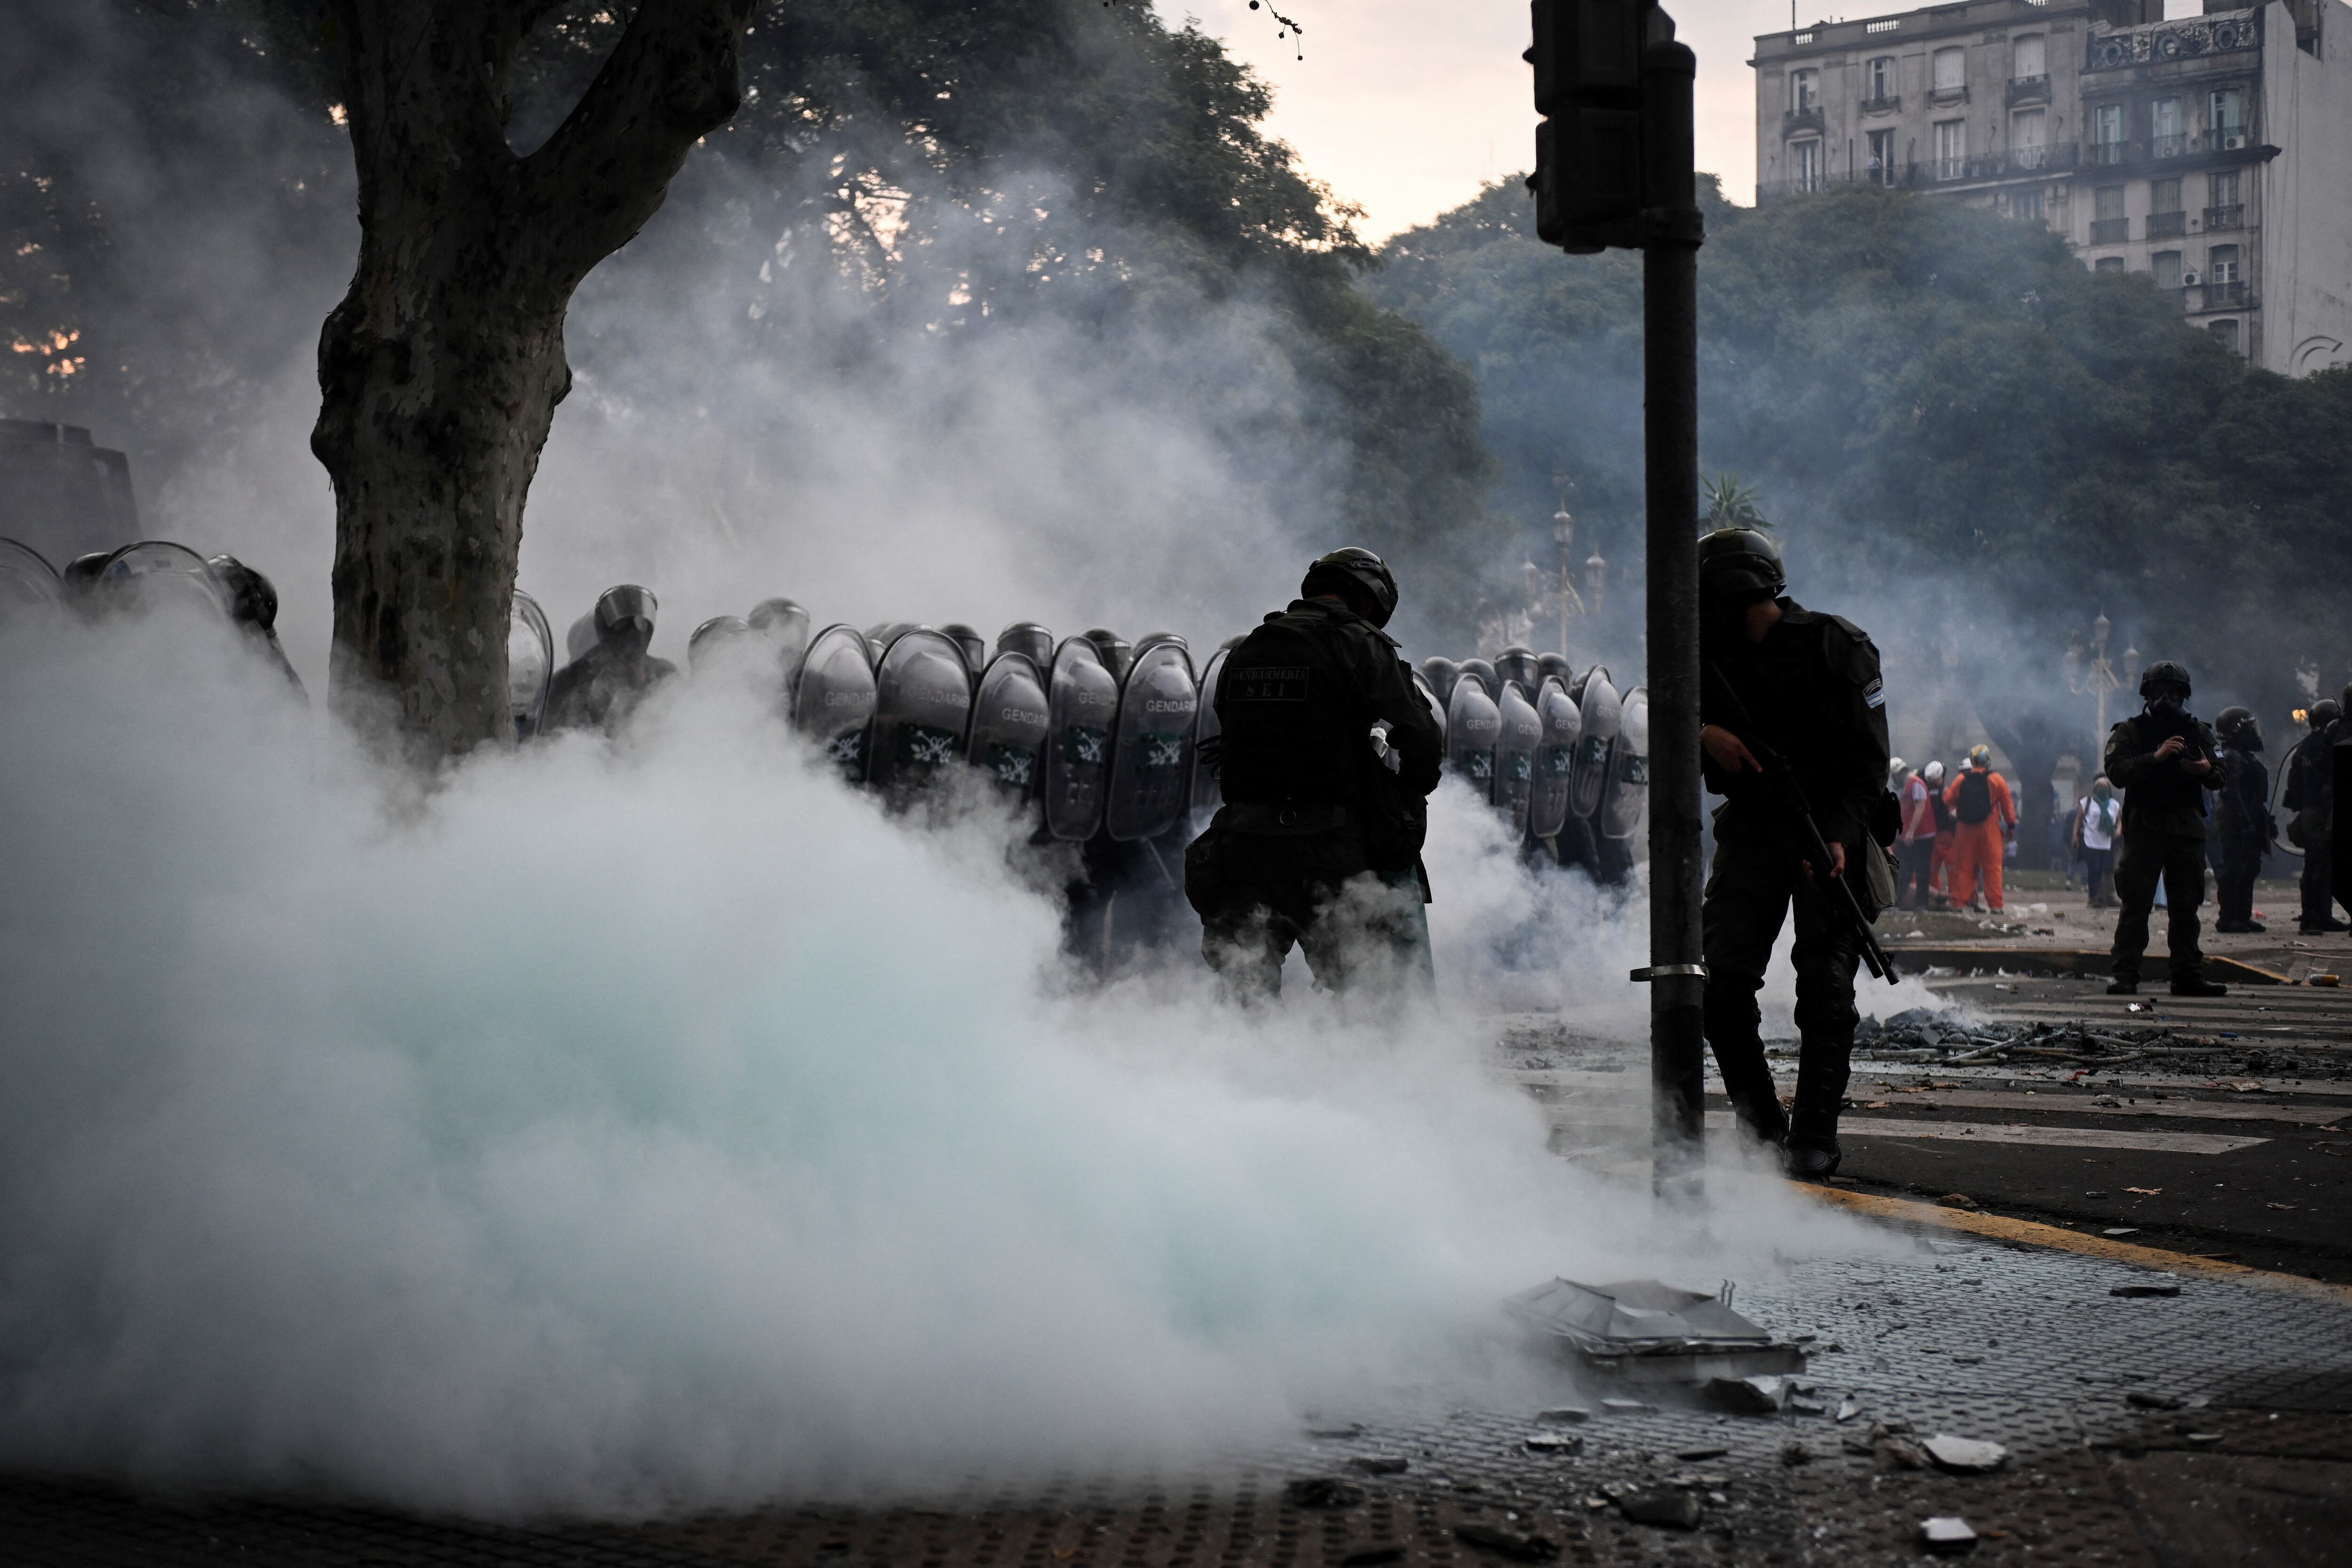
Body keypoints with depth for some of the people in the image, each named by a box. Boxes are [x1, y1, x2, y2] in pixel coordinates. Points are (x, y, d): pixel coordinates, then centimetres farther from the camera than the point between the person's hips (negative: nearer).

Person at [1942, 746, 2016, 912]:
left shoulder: (1961, 780, 3)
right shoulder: (1996, 780, -1)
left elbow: (1948, 800, 7)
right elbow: (2007, 805, 2)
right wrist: (2011, 825, 10)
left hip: (1965, 829, 2)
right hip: (1989, 830, -2)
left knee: (1963, 867, 7)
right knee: (1992, 867, 0)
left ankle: (1959, 903, 6)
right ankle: (1995, 905, -4)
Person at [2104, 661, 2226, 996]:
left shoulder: (2198, 732, 15)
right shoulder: (2129, 732, 3)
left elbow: (2219, 780, 12)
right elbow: (2117, 772, -12)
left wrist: (2207, 770, -12)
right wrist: (2156, 757, -23)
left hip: (2188, 830, 4)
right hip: (2145, 828, -4)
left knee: (2186, 906, 7)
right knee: (2136, 905, -7)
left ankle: (2189, 976, 13)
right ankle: (2125, 977, -7)